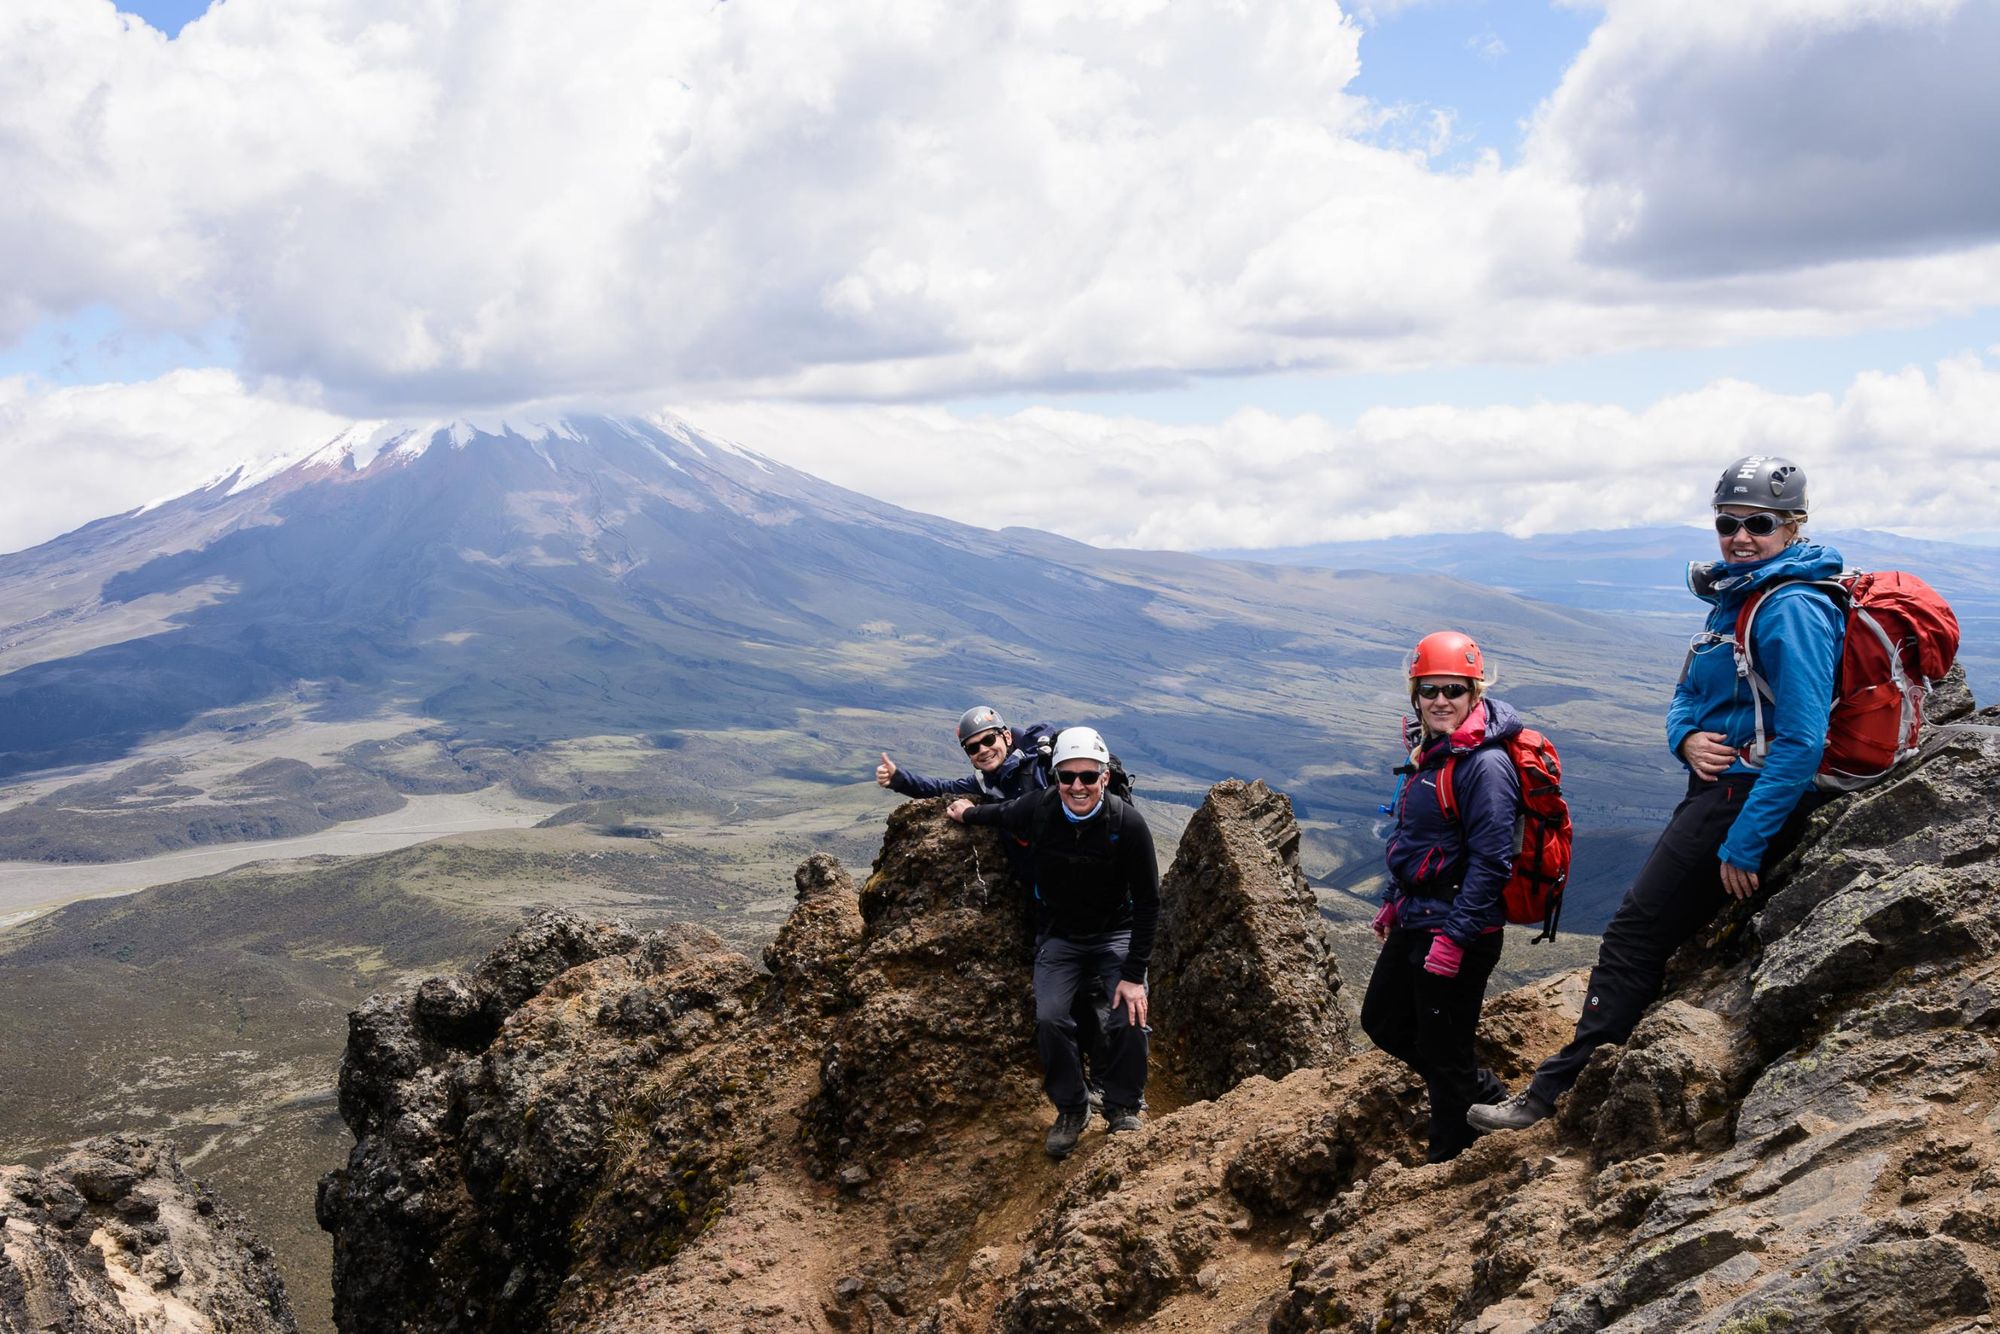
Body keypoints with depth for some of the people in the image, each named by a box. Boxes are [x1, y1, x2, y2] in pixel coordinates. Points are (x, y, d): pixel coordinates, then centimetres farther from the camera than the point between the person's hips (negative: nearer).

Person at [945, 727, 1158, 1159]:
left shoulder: (1128, 823, -26)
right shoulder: (1036, 810, -20)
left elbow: (1147, 902, -18)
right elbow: (1000, 814, 8)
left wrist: (1133, 973, -21)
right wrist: (967, 813, 24)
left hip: (1116, 933, -2)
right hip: (1060, 935, 2)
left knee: (1130, 1016, -21)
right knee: (1049, 1018, -19)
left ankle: (1123, 1109, 4)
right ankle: (1071, 1109, 5)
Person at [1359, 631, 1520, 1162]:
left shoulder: (1485, 764, -19)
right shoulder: (1428, 750, 9)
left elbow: (1489, 859, -24)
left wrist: (1455, 936, -25)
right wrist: (1393, 902, 21)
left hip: (1459, 925, -10)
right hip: (1416, 919, 10)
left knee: (1441, 1049, 2)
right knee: (1382, 1020, 20)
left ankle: (1452, 1164, 21)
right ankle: (1488, 1097, 33)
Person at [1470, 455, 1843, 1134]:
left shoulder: (1793, 609, -18)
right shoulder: (1733, 596, 13)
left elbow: (1802, 740, -24)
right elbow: (1685, 696, 18)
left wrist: (1744, 843, -23)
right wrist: (1687, 738, -7)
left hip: (1749, 797, -9)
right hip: (1717, 786, 9)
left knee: (1637, 931, -6)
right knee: (1654, 929, 13)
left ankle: (1559, 1091, 0)